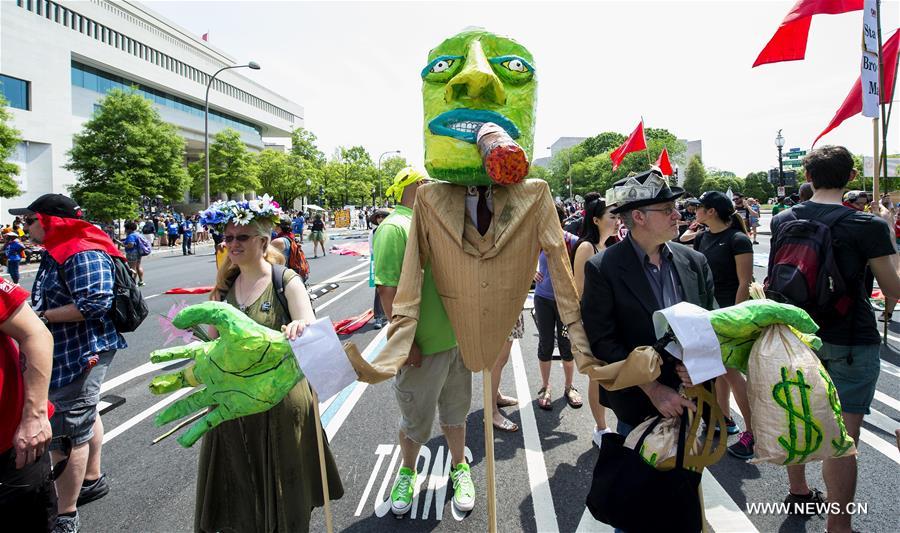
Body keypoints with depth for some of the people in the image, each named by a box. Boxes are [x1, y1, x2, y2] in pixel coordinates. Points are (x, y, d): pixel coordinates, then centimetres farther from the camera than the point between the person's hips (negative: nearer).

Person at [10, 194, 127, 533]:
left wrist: (40, 317, -24)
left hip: (80, 353, -11)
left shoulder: (82, 253, -21)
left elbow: (95, 303, -30)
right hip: (67, 352, 11)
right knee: (84, 416, 24)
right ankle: (93, 480, 44)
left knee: (67, 432, -4)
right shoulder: (57, 251, 14)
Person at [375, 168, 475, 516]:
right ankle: (407, 473, 38)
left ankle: (459, 468, 42)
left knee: (456, 412, 21)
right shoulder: (395, 227, -15)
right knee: (415, 420, 13)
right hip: (422, 347, -6)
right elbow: (388, 290, -21)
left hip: (456, 339, 6)